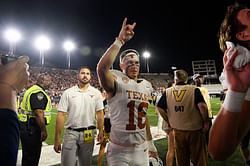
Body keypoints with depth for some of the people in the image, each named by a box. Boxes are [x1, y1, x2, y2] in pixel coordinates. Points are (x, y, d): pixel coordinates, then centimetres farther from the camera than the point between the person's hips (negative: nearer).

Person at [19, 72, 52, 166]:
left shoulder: (32, 90, 16)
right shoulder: (38, 92, -18)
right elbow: (39, 113, -26)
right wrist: (44, 130, -20)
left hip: (26, 127, 11)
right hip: (32, 129, -11)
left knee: (28, 155, 21)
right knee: (31, 157, 2)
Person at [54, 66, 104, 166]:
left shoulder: (96, 93, 3)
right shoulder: (68, 93, -1)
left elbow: (99, 113, 6)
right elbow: (61, 115, -4)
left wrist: (100, 131, 1)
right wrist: (57, 139, -6)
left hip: (88, 133, 2)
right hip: (71, 133, -1)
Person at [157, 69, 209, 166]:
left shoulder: (167, 92, 0)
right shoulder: (194, 90, -10)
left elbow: (160, 108, 0)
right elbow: (202, 106, -22)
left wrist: (169, 121, 10)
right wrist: (206, 122, -8)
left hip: (177, 131, 3)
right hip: (195, 130, -2)